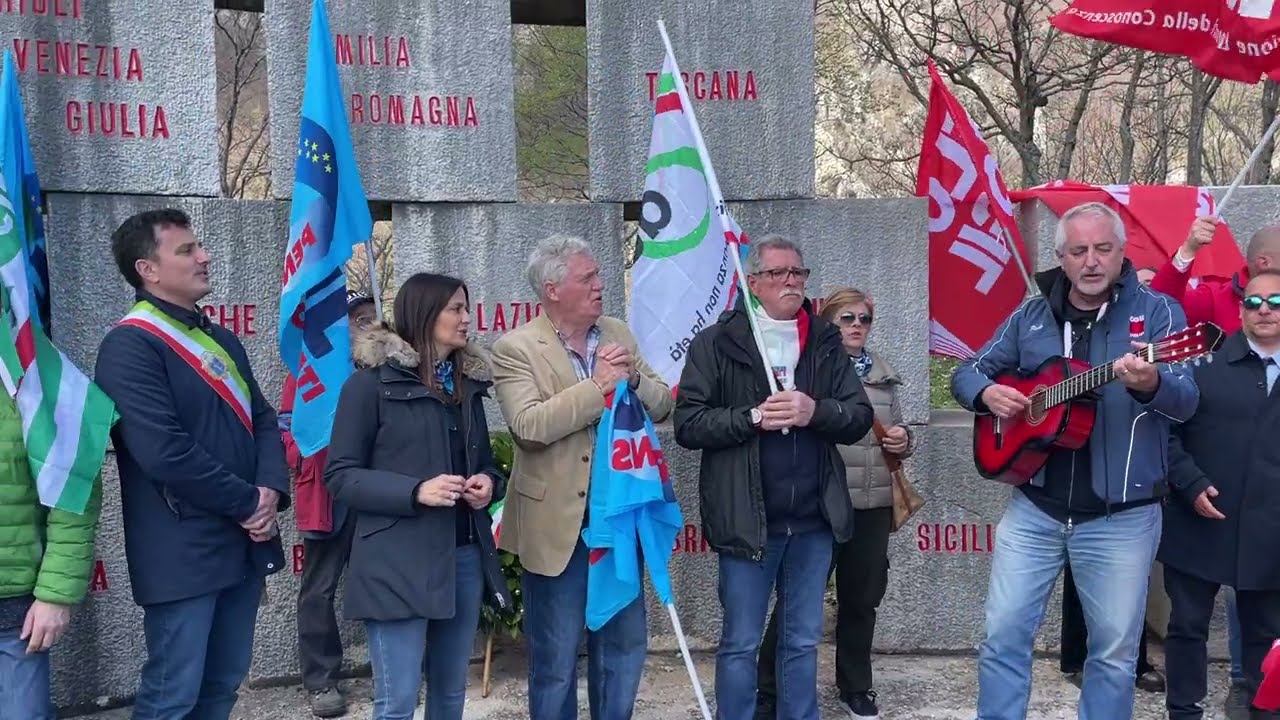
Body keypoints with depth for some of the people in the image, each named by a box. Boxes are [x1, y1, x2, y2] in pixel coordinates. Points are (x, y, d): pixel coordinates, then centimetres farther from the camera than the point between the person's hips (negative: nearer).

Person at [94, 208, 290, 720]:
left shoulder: (221, 340, 14)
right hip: (184, 552, -8)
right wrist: (247, 503, -14)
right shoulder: (130, 345, -13)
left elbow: (262, 420, 13)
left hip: (244, 542, 8)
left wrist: (271, 490, -6)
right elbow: (164, 451, -22)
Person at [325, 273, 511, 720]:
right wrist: (415, 492, -21)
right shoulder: (373, 383, -6)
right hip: (399, 561, -6)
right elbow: (340, 476, -8)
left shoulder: (468, 383, 13)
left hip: (465, 556, 6)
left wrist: (488, 483, -1)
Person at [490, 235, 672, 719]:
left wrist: (634, 379, -14)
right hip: (557, 526, -5)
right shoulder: (516, 348, -11)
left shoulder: (618, 334, 5)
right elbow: (529, 426, -24)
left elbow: (662, 406, 6)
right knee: (555, 661, 9)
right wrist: (598, 385, -23)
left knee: (625, 647, 17)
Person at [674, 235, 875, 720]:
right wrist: (754, 417, -19)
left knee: (803, 642, 15)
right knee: (740, 644, 8)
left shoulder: (826, 342, 8)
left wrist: (815, 411, -15)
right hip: (747, 520, -3)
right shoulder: (716, 343, -3)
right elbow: (688, 424, -8)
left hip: (813, 520, 4)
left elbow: (860, 418, 3)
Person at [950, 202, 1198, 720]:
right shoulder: (1032, 316, 6)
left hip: (1121, 517, -2)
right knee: (1004, 635, 4)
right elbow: (966, 372, 14)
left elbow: (1186, 402, -15)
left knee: (1115, 651, 8)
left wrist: (1151, 385, -38)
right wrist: (987, 393, -9)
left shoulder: (1158, 311, -4)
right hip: (1034, 509, 3)